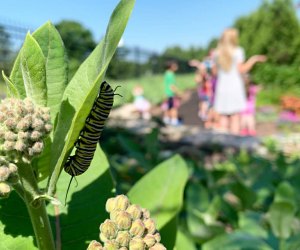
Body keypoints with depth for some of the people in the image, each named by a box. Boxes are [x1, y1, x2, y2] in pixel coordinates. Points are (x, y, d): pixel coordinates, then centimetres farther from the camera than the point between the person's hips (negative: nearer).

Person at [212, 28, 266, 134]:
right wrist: (254, 59, 4)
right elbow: (241, 70, -8)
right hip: (235, 86, -3)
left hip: (222, 87, 3)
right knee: (235, 116, 2)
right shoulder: (238, 51, -4)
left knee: (223, 116, 6)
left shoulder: (217, 53, 5)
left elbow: (215, 71, 8)